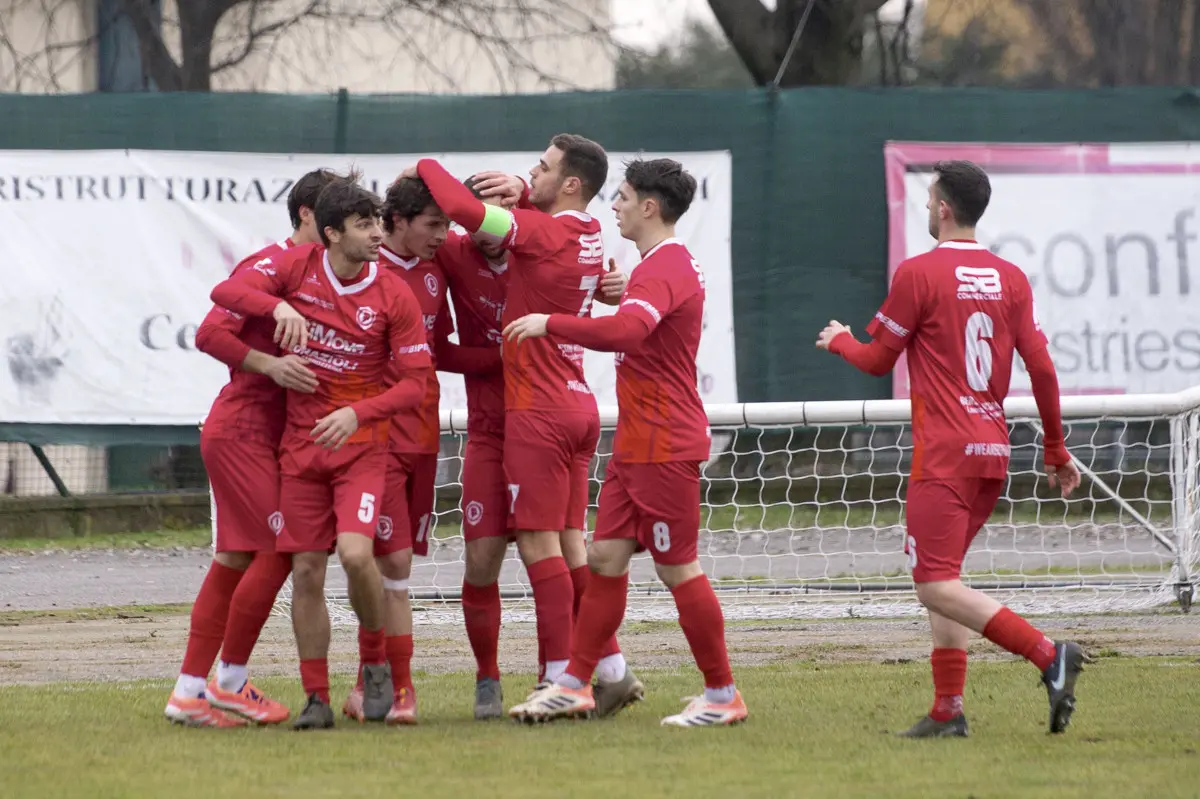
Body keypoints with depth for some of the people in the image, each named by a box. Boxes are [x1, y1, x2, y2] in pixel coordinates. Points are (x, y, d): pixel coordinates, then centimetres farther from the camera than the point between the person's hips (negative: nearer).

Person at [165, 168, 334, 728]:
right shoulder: (268, 265, -11)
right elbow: (211, 333, -17)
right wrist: (270, 364, -27)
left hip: (267, 434, 9)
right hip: (242, 427, -9)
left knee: (235, 560, 9)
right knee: (278, 549, -11)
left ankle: (190, 691, 12)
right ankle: (229, 682, -2)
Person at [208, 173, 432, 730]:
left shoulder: (395, 296, -7)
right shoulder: (297, 267, -2)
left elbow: (414, 382, -7)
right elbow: (226, 291, -10)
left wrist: (357, 414, -21)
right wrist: (278, 307, -28)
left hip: (363, 443, -2)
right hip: (301, 444, 2)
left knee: (356, 553, -21)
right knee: (306, 572, 1)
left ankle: (375, 663, 4)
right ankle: (316, 699, 10)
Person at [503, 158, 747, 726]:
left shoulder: (662, 270, -19)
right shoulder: (670, 264, 15)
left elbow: (625, 332, -36)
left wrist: (550, 323, -29)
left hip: (664, 448, -10)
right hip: (636, 444, 10)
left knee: (679, 569, -4)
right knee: (605, 558, 8)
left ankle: (723, 696, 4)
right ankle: (575, 684, 11)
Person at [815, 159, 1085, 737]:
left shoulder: (918, 273, -8)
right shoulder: (1010, 279, 8)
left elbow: (877, 360, 0)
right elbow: (1042, 369, 7)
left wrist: (839, 341, 23)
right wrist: (1056, 452, 16)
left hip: (943, 456, -7)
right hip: (993, 453, 7)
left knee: (937, 586, -11)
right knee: (940, 579, 15)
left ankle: (1048, 654, -26)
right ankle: (948, 710, 9)